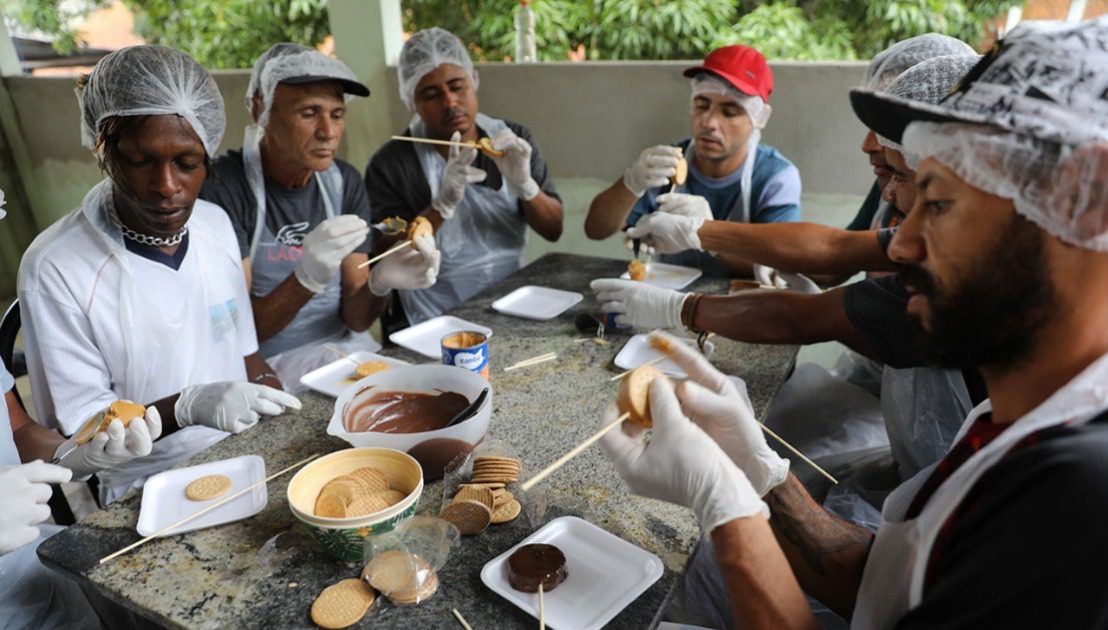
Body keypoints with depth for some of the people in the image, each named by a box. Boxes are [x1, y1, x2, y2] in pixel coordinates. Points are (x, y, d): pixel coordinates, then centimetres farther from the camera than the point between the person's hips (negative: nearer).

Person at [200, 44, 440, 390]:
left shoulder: (345, 182, 0)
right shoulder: (223, 187, -14)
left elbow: (354, 318, 0)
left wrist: (380, 283, -23)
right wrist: (307, 278, -33)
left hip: (348, 349, 5)